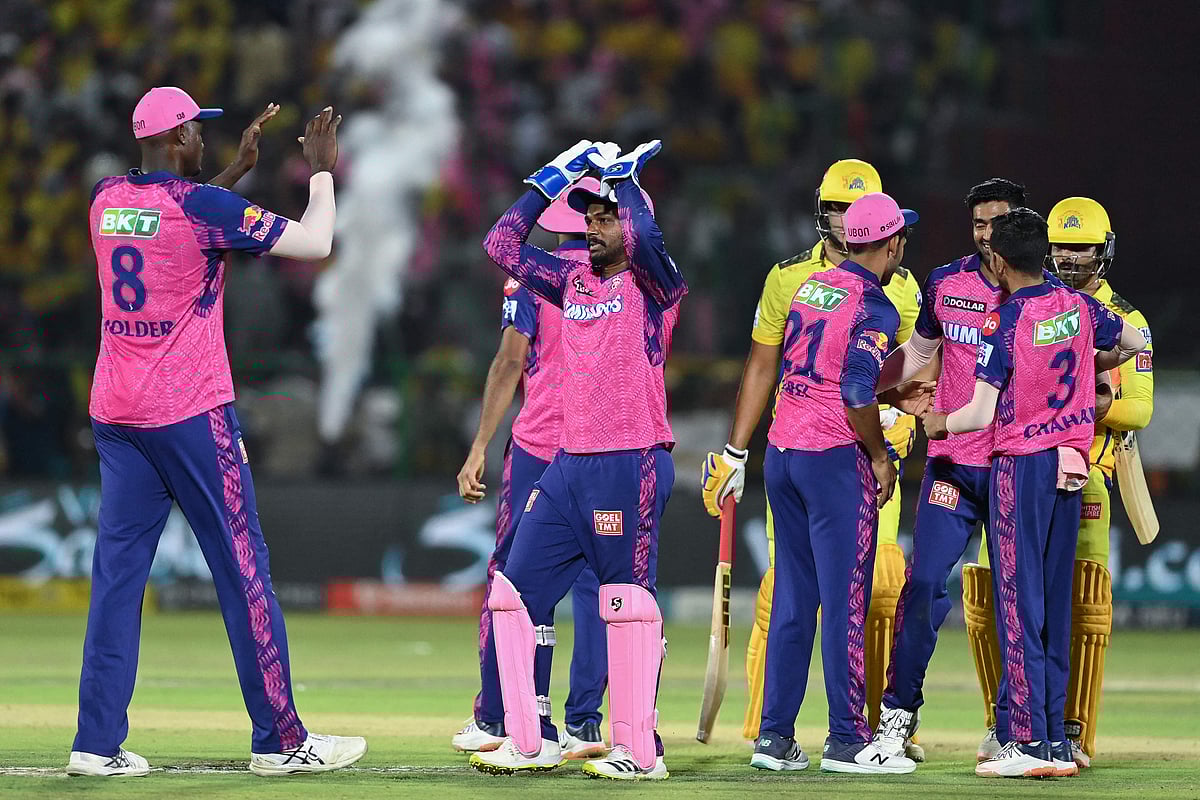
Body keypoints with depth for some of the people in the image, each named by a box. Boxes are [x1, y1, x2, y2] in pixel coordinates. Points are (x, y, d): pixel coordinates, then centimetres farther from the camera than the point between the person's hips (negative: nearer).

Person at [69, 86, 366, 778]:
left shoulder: (106, 200, 8)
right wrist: (322, 170, 6)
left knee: (117, 575, 6)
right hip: (192, 412, -6)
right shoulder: (203, 206, -12)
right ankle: (280, 741, 3)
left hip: (115, 411, 6)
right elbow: (315, 243, -9)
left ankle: (98, 745, 0)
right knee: (243, 571, 1)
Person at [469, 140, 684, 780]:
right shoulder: (572, 279, 16)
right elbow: (502, 243, 17)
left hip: (631, 465, -8)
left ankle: (639, 750, -2)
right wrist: (557, 176, 14)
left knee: (627, 605, -7)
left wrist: (623, 176, -9)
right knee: (516, 593, 5)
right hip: (568, 463, 8)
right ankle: (530, 741, 10)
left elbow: (644, 238, -26)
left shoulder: (653, 283, -4)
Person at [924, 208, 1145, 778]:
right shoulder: (1079, 307, 3)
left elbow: (981, 414, -17)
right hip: (1072, 463, 6)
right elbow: (1134, 344, 20)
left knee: (1019, 602, -4)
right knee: (1056, 603, 10)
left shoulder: (1002, 323, -14)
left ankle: (1030, 743, -9)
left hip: (1019, 468, -6)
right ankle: (1055, 738, 11)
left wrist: (940, 423, 2)